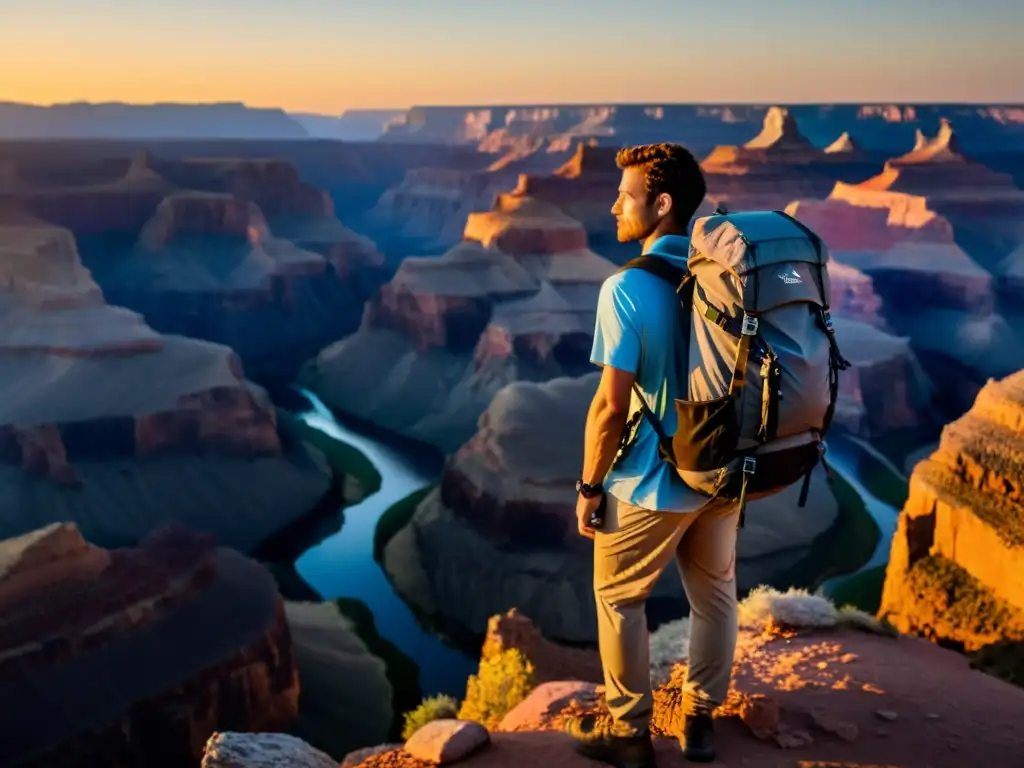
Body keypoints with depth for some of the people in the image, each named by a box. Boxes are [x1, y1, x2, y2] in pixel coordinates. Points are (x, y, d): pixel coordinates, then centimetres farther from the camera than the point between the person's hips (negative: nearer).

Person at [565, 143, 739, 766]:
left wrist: (590, 486, -8)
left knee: (618, 599, 13)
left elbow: (612, 404, -19)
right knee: (715, 595, 19)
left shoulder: (627, 289, -19)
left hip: (653, 482, -6)